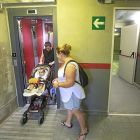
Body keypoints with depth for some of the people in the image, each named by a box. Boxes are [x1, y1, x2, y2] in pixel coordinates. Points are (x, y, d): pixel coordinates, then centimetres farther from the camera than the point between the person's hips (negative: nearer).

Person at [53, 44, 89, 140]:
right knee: (69, 107, 28)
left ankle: (84, 130, 31)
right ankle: (68, 123, 53)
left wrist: (58, 84, -19)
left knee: (75, 111, 8)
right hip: (68, 93, 10)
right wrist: (58, 79, 7)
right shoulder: (67, 61, 1)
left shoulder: (70, 65, -32)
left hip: (72, 93, -10)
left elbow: (70, 83, -32)